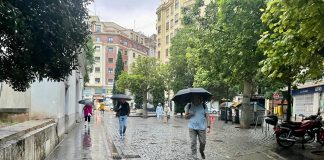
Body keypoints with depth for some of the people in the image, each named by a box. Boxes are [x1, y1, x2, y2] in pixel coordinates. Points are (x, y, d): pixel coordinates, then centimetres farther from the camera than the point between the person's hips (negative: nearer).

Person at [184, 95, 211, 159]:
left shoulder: (204, 106, 0)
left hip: (202, 128, 0)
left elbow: (207, 116, -2)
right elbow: (185, 116, 4)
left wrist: (208, 126, -11)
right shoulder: (189, 106, 1)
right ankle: (194, 156, 10)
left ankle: (201, 151, 35)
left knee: (203, 142, 5)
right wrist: (190, 114, -16)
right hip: (192, 128, 0)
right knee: (193, 143, -2)